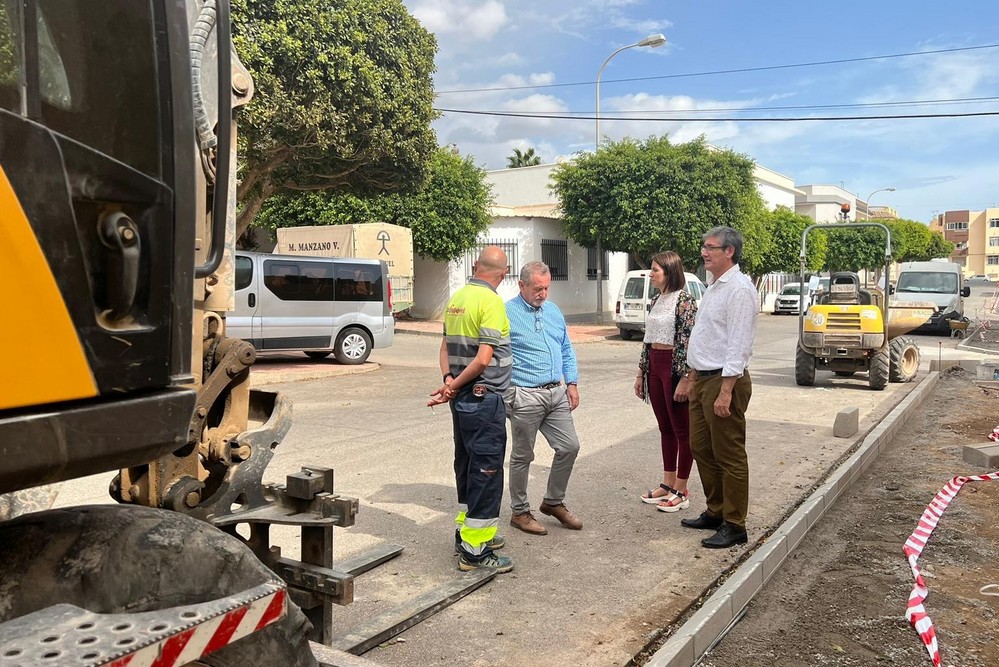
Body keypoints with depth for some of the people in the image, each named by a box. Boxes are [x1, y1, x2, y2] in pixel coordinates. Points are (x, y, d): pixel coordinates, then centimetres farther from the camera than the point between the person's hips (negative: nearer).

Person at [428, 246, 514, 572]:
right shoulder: (491, 301, -15)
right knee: (487, 470, -3)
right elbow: (484, 357, -19)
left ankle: (468, 531, 31)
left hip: (462, 398, 9)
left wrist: (449, 380, -3)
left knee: (467, 465, 18)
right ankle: (475, 550, 2)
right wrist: (455, 386, -10)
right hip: (484, 398, -9)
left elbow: (446, 345, 10)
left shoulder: (456, 298, 10)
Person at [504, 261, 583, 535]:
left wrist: (572, 383, 10)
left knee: (569, 447, 8)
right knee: (522, 457, 5)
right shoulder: (507, 314, -9)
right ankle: (519, 512, 21)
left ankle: (553, 502, 27)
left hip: (557, 393, 7)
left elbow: (566, 350, 18)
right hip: (525, 396, -6)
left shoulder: (553, 311, 12)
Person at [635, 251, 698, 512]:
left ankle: (681, 491, 11)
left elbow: (688, 343, -16)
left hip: (674, 367, -8)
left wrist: (684, 379, -19)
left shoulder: (684, 301, -12)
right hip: (654, 366, 8)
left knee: (682, 429, 3)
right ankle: (668, 484, 24)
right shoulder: (657, 301, 12)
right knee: (665, 428, 14)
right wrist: (641, 373, 15)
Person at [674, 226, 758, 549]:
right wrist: (690, 378, 22)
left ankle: (734, 525, 10)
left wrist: (725, 391, -24)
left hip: (725, 380, -10)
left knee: (729, 456, 0)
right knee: (702, 448, 17)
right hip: (703, 378, 10)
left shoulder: (739, 289, -15)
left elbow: (738, 344, -21)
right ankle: (715, 511, 30)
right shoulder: (713, 288, 16)